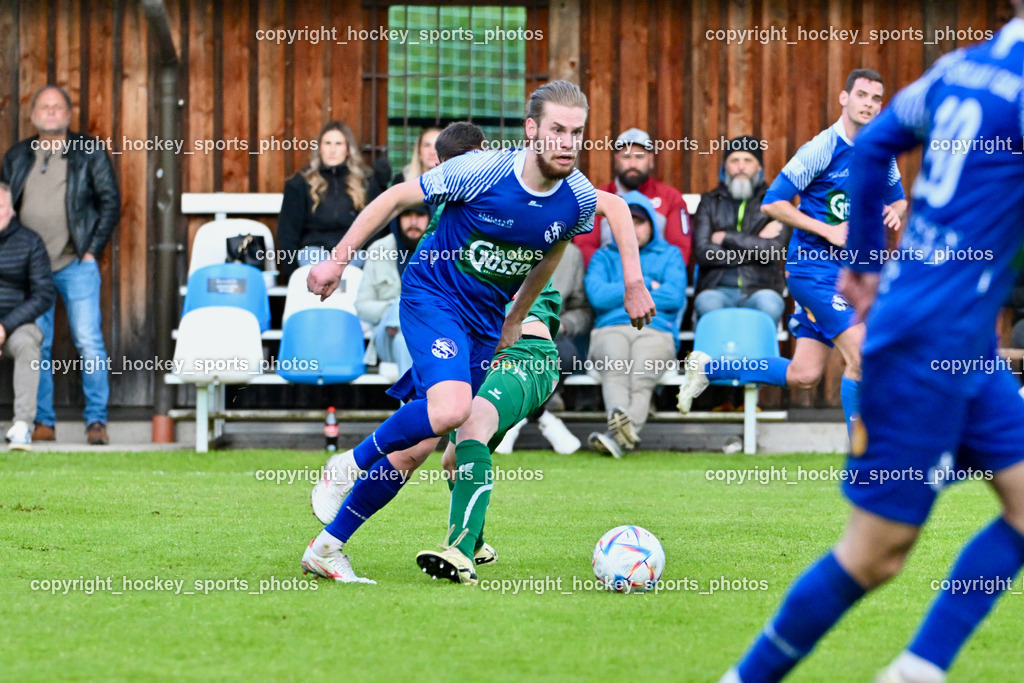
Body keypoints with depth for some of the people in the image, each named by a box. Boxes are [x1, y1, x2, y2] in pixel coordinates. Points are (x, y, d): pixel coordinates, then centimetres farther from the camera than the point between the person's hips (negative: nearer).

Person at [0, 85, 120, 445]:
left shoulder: (90, 152, 5)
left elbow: (110, 201, 4)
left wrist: (92, 250, -4)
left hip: (76, 264, -3)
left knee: (89, 342, -8)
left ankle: (96, 421, -2)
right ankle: (43, 422, 8)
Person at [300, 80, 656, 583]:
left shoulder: (578, 198, -8)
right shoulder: (480, 172, -20)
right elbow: (395, 199, -9)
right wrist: (337, 259, -9)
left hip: (484, 320, 5)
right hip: (432, 295, -5)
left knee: (416, 445, 1)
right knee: (450, 408, -30)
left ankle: (327, 547, 12)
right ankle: (352, 463, -5)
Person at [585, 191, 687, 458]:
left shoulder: (670, 255, 24)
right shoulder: (604, 256, 26)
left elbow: (674, 296, 3)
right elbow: (598, 295, 4)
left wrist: (620, 295, 5)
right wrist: (645, 285, 6)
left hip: (655, 329, -1)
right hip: (610, 330, 1)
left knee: (641, 377, -35)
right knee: (615, 367, -37)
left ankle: (617, 436, -61)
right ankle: (620, 419, -65)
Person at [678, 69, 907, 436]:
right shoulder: (822, 148, -13)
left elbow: (897, 198, 24)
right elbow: (772, 202, -12)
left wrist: (894, 212, -1)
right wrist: (828, 231, -18)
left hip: (849, 267, 7)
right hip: (814, 266, -7)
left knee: (803, 376, 6)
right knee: (863, 355, -16)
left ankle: (708, 368, 22)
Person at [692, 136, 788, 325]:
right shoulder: (710, 202, 16)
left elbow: (774, 250, -3)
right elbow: (702, 252, 0)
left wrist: (726, 238, 0)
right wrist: (757, 242, -1)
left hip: (760, 289, 0)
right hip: (718, 289, 0)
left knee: (769, 304, -36)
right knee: (706, 303, -36)